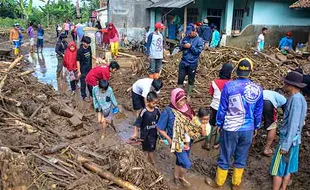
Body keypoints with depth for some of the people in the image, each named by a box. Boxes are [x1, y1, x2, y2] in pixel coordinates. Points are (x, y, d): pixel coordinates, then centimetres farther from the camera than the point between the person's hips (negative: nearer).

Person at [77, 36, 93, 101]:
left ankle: (91, 93, 34)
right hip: (83, 70, -6)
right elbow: (78, 61, -15)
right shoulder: (80, 50, -19)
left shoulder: (89, 48, -1)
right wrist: (79, 71, -15)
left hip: (89, 68, 6)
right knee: (83, 83, 5)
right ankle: (84, 96, 17)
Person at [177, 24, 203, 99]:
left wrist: (190, 46, -20)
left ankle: (188, 95, 23)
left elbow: (198, 51, -15)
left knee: (191, 80, 9)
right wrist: (183, 46, -9)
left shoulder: (199, 40, -8)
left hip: (192, 64, -4)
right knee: (180, 78, 4)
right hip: (183, 62, 4)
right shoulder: (185, 38, 6)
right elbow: (180, 47, 12)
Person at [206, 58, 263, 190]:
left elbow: (222, 108, -8)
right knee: (241, 158, 18)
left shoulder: (229, 86, -15)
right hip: (248, 129, 3)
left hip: (230, 129, -2)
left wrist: (219, 124, 5)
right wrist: (256, 127, 18)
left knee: (225, 157, 13)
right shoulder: (258, 89, -6)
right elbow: (258, 112, 4)